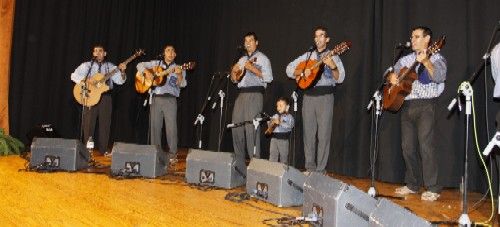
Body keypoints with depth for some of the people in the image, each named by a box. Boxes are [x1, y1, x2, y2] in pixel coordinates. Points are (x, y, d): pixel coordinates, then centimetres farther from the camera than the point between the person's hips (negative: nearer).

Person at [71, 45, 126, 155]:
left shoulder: (110, 67, 11)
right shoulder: (86, 65, 8)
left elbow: (120, 81, 3)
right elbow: (74, 75, 0)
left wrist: (122, 71, -15)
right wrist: (84, 81, -17)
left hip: (105, 97, 1)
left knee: (105, 124, 3)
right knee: (89, 123, 0)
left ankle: (103, 149, 11)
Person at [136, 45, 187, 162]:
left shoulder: (179, 68, 10)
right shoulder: (155, 63, 17)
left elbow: (182, 84, -5)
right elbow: (140, 65, 17)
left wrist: (179, 74, -25)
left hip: (170, 100, -2)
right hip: (156, 99, 2)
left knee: (171, 127, -7)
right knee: (154, 126, 5)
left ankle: (172, 155, -1)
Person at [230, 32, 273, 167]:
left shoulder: (262, 58, 3)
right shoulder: (242, 60, 23)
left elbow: (269, 78, -9)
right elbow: (235, 80, 25)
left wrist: (253, 69, -16)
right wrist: (233, 72, 4)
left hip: (255, 94, -7)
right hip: (241, 94, 7)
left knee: (251, 128, -14)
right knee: (236, 127, 4)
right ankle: (239, 163, 14)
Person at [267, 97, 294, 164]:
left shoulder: (289, 117, -1)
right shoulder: (274, 116, 12)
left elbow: (289, 126, -17)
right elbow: (269, 124, 9)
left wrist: (280, 123, -29)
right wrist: (272, 123, -14)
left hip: (284, 139, -3)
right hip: (274, 138, 3)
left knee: (283, 156, 6)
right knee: (272, 157, 3)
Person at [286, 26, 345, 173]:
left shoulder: (333, 57, 6)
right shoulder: (308, 56, 15)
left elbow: (340, 79, -4)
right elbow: (289, 69, 11)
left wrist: (333, 66, -21)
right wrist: (302, 72, -6)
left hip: (325, 96, -3)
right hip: (308, 96, 3)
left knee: (324, 134, -5)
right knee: (309, 133, 5)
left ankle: (320, 169, 1)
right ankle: (310, 167, 13)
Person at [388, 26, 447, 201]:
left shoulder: (436, 58, 0)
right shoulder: (406, 60, 18)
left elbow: (439, 77, -18)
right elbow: (391, 74, 23)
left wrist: (426, 62, -35)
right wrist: (391, 77, -1)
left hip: (426, 104, -6)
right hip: (406, 105, 6)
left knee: (426, 145, -13)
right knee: (408, 146, 7)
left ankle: (432, 188, -6)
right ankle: (412, 185, 18)